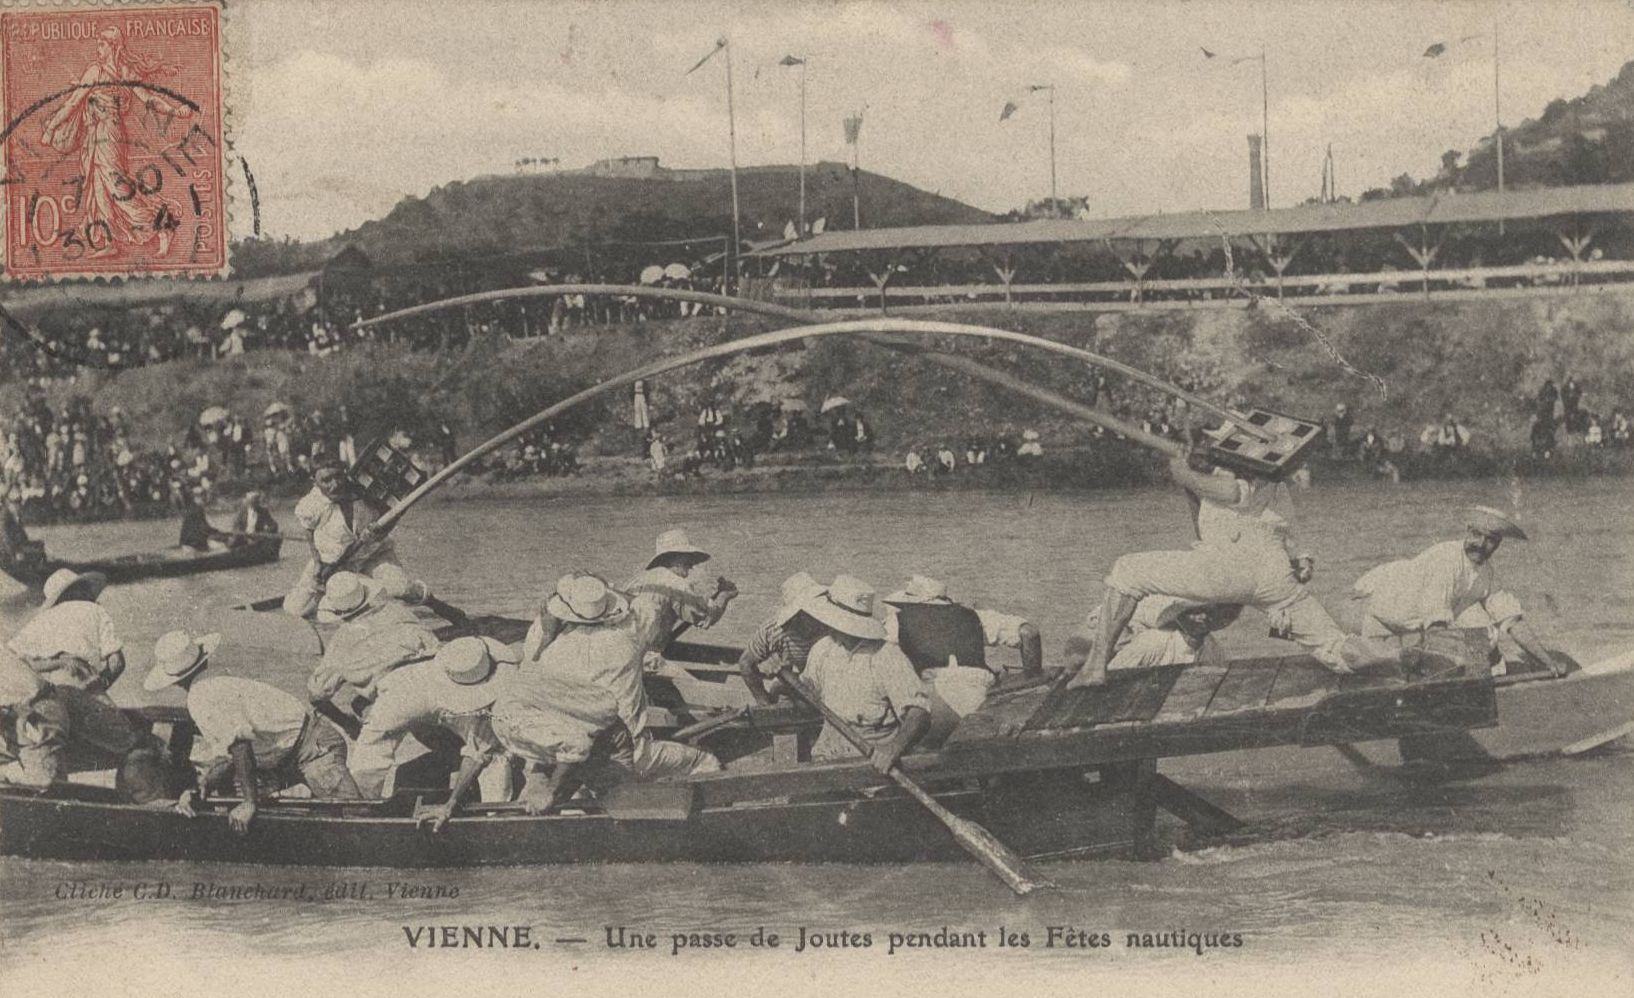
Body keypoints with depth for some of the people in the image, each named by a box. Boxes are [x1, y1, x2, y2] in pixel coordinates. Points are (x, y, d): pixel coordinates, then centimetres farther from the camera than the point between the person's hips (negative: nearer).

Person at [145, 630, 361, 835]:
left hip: (315, 747, -10)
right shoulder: (216, 689, 20)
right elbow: (226, 760, 21)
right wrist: (200, 787, 7)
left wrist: (250, 802, -17)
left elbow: (239, 746, -21)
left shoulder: (202, 699, -11)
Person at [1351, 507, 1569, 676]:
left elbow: (1511, 620, 0)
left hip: (1413, 628, 8)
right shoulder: (1444, 558, -29)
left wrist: (1547, 660, -7)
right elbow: (1437, 623, -32)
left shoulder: (1485, 572, -3)